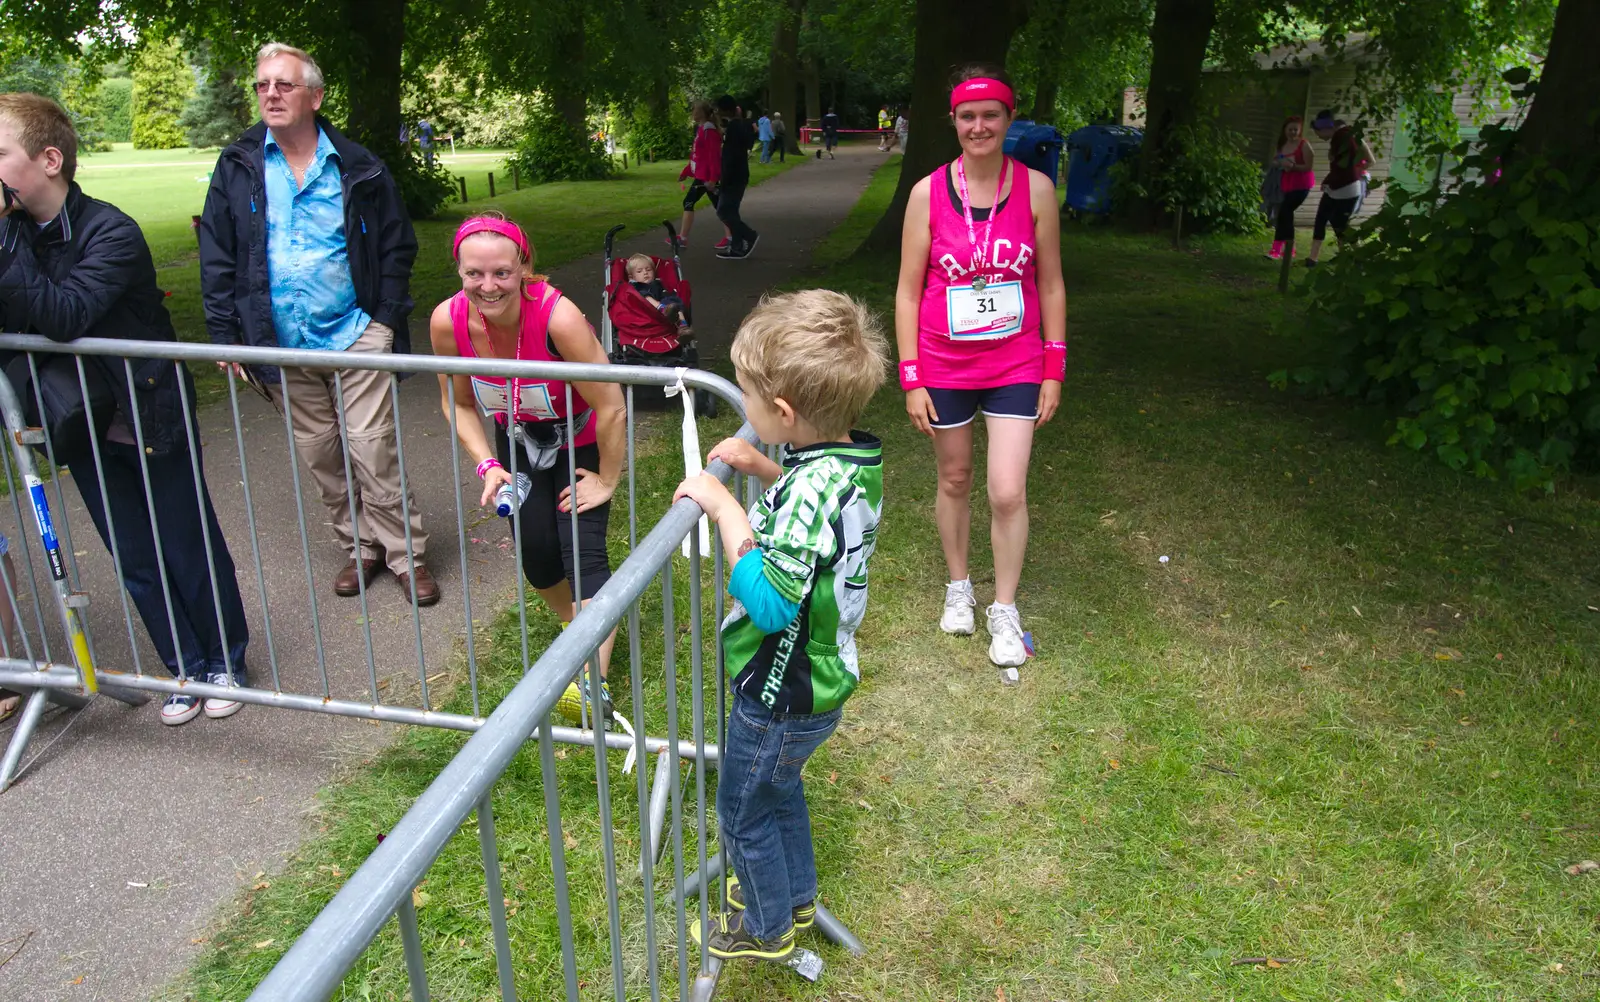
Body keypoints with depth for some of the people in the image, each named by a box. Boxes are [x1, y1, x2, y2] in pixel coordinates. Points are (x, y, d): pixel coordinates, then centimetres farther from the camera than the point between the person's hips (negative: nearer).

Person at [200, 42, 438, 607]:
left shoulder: (358, 169, 0)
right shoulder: (238, 169, 4)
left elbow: (397, 245, 4)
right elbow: (216, 259, 5)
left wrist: (386, 318, -5)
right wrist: (227, 336, -1)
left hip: (356, 334, -3)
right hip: (284, 344, 3)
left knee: (372, 450, -5)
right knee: (318, 455, 10)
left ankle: (405, 555, 7)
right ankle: (360, 548, 25)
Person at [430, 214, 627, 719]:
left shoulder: (558, 317, -37)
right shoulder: (447, 321, -22)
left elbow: (611, 409, -29)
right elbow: (458, 403, -3)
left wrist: (606, 480, -18)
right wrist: (487, 464, -13)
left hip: (581, 442, -4)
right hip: (518, 441, 4)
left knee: (582, 552, -15)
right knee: (535, 551, 1)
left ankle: (592, 683, -11)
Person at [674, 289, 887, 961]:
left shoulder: (814, 486, -35)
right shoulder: (854, 458, -7)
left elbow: (770, 604, -37)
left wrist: (725, 509, -32)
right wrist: (760, 469, -1)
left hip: (781, 696, -9)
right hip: (818, 678, 9)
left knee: (744, 811, 16)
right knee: (780, 789, 31)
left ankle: (767, 929, 39)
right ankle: (796, 896, 52)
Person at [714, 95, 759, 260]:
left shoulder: (733, 127, -19)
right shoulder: (740, 124, 11)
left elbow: (731, 157, -23)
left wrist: (724, 182, -22)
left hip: (734, 177, -10)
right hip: (737, 176, 10)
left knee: (724, 211, -6)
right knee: (730, 211, 12)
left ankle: (749, 236, 1)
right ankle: (737, 247, 14)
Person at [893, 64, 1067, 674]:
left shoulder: (1035, 188, -3)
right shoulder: (928, 193, -5)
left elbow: (1051, 285, 4)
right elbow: (908, 290, -2)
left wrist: (1054, 369, 1)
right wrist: (911, 378, -5)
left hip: (1016, 366, 0)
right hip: (944, 366, 0)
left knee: (1008, 493, -5)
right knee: (954, 481, 14)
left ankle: (1005, 611, 16)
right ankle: (958, 587, 37)